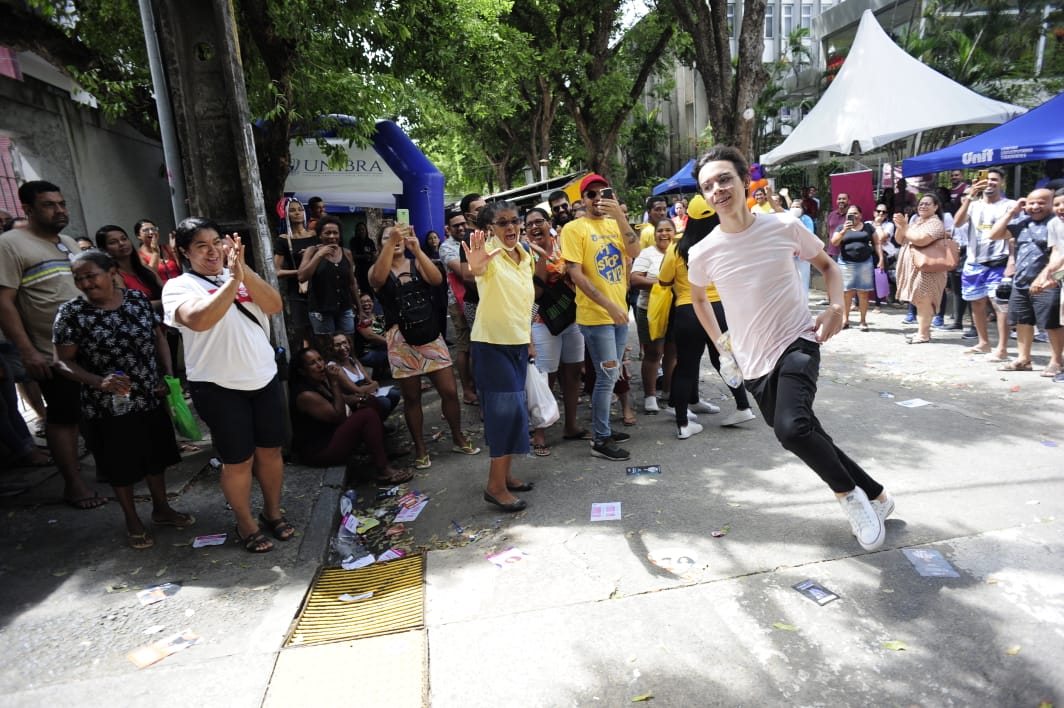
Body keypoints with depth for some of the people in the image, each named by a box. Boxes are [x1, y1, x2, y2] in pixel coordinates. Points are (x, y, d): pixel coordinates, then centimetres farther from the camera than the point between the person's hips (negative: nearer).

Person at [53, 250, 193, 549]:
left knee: (156, 456, 17)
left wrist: (169, 375, -4)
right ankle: (132, 520, 33)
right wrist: (97, 381, -24)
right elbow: (63, 361, -8)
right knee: (121, 466, 12)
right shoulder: (71, 312, -11)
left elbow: (158, 337, 6)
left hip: (151, 398, 3)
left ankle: (161, 508, 38)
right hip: (107, 409, -3)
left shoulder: (138, 298, -3)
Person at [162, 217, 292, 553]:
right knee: (238, 460, 7)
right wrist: (233, 279, -28)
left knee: (270, 450, 14)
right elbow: (199, 320, -26)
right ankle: (246, 525, 27)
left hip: (264, 378, 4)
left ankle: (272, 512, 35)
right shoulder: (179, 286, -5)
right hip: (219, 387, -4)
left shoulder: (242, 276, 7)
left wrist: (244, 270, -20)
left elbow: (274, 305, -9)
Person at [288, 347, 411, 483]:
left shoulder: (321, 382, 4)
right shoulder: (305, 395, -24)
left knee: (370, 401, 9)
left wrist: (359, 399, -6)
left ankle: (381, 451, 5)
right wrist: (335, 383, -23)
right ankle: (382, 471, -21)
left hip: (333, 431, 10)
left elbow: (341, 399, 17)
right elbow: (339, 416, -23)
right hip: (319, 450, -10)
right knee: (368, 415, -23)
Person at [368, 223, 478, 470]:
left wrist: (417, 249, -23)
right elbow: (377, 279, -22)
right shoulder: (377, 269, 4)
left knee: (450, 390, 2)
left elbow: (437, 279, -13)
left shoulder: (417, 264, 8)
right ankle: (420, 448, 22)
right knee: (411, 396, 6)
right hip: (400, 338, -1)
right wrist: (391, 243, -28)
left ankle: (458, 439, 22)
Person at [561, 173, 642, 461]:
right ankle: (600, 440, 8)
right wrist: (608, 305, -19)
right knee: (608, 376, -5)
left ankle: (602, 429, 29)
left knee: (610, 375, 14)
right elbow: (575, 274, -14)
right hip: (595, 315, -6)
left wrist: (620, 216, -18)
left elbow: (634, 252, -6)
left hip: (619, 312, 7)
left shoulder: (614, 224, 10)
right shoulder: (574, 228, -7)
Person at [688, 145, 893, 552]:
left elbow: (827, 265, 9)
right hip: (754, 363, 4)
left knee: (792, 428, -28)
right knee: (806, 438, 13)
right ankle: (874, 495, 38)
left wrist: (836, 307, -8)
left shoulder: (784, 227, -8)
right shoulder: (702, 253, -4)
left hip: (797, 344, -3)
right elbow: (698, 298, 17)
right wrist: (721, 342, 11)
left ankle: (850, 494, 2)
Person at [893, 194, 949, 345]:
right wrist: (899, 226, -3)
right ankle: (922, 330, 19)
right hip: (913, 268, 9)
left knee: (923, 301, -9)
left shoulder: (935, 223, -10)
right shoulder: (915, 222, 18)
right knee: (919, 301, 12)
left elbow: (920, 240, -26)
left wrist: (904, 227, -14)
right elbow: (900, 240, 15)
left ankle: (923, 334, -7)